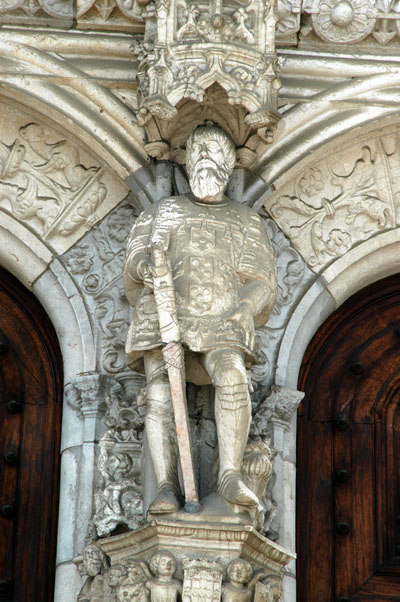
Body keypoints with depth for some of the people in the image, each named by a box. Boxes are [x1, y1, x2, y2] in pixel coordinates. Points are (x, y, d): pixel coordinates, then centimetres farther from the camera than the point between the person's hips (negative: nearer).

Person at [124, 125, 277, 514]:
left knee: (232, 377, -32)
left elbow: (261, 284, 11)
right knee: (161, 394, -24)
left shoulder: (246, 221, 23)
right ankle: (167, 489, -30)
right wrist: (143, 267, -19)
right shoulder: (165, 211, 25)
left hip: (219, 323, -1)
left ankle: (230, 477, -38)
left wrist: (239, 315, -11)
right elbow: (138, 255, 9)